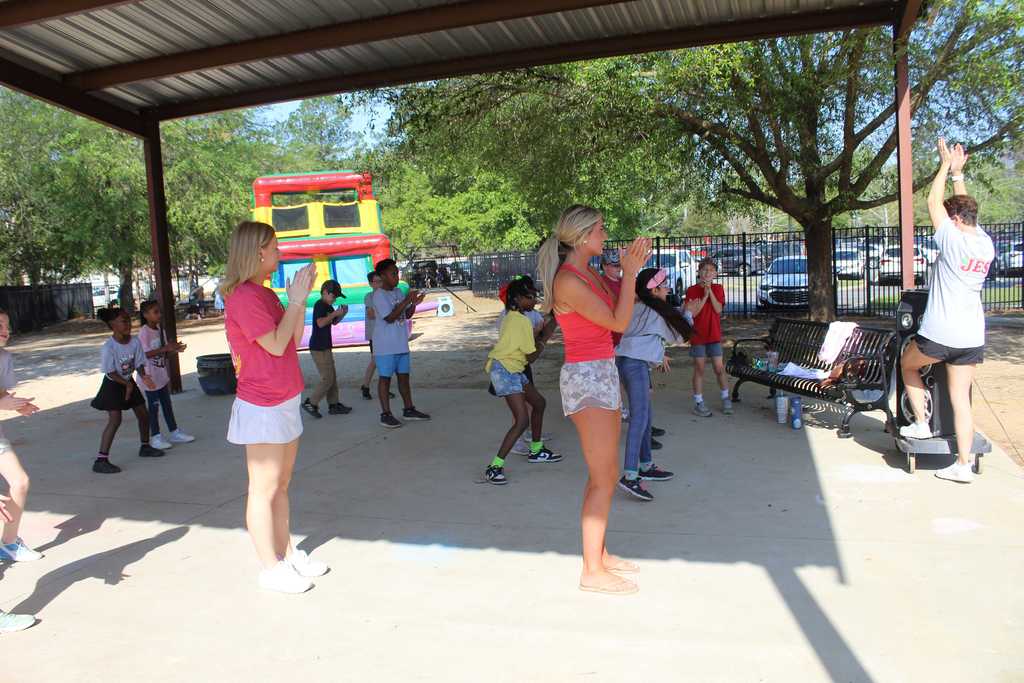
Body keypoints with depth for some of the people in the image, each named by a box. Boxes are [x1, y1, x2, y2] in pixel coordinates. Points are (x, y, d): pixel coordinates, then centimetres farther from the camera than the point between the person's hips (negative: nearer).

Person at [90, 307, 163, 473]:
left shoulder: (135, 341, -10)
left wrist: (144, 376, -24)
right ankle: (101, 460, -14)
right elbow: (110, 372, -21)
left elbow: (139, 363, -6)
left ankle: (145, 447, 37)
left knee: (144, 414, 14)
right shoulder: (108, 347, -25)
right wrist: (127, 384, -21)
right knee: (115, 419, -17)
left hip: (129, 382, 7)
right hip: (113, 385, -6)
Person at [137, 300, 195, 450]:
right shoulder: (143, 332, -15)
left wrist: (174, 349, -7)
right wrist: (165, 349, -28)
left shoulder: (160, 330, 7)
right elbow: (145, 354, -22)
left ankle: (174, 432, 22)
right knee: (153, 406, 1)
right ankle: (155, 437, 10)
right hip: (150, 376, -7)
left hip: (162, 374, 7)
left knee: (167, 404, 14)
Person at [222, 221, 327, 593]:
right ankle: (271, 569, 10)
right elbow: (276, 345, -18)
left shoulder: (266, 294, 12)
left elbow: (295, 339, 11)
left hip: (284, 401, 9)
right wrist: (296, 298, -12)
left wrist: (300, 297, 4)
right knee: (264, 490, 1)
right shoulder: (244, 297, -16)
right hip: (263, 406, -9)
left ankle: (287, 554, 28)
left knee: (281, 484, 16)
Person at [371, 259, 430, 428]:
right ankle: (386, 414, 7)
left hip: (401, 344, 8)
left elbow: (407, 315, 14)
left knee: (404, 376, 13)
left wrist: (414, 303, -5)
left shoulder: (398, 292, 10)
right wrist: (406, 301, -22)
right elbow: (389, 318, -21)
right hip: (385, 346, -7)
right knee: (385, 378, 1)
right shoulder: (379, 295, -13)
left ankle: (409, 409, 23)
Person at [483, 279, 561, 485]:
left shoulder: (511, 316, 11)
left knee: (539, 403, 23)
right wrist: (541, 346, 7)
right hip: (505, 370, -10)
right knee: (522, 420, -16)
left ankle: (536, 450, 38)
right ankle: (494, 467, -15)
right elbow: (531, 356, -11)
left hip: (513, 370, 10)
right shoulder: (522, 321, -17)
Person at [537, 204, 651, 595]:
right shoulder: (568, 281, -18)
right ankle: (592, 571, 7)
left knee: (607, 473, 16)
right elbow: (618, 322, -17)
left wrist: (630, 270, 10)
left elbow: (620, 315, 14)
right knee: (603, 478, -4)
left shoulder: (588, 274, 11)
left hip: (602, 373, 10)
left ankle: (598, 553, 29)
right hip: (586, 377, -10)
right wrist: (629, 273, -12)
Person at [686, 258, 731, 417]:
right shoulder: (692, 290, -5)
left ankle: (726, 398, 23)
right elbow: (693, 313, -14)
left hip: (714, 334, 2)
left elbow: (718, 309, -9)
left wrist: (710, 291, -16)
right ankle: (698, 403, 10)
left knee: (719, 368, 5)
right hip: (697, 335, -2)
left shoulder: (718, 289, 4)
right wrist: (704, 295, -18)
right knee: (699, 369, 3)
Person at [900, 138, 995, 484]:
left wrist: (947, 165, 8)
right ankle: (963, 465, 7)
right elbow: (965, 208, 21)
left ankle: (921, 423, 21)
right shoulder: (986, 243, 5)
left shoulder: (953, 240, -12)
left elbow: (933, 202, -2)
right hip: (972, 337, 6)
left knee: (907, 365, 23)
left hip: (939, 334, -6)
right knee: (961, 398, 7)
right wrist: (958, 174, 26)